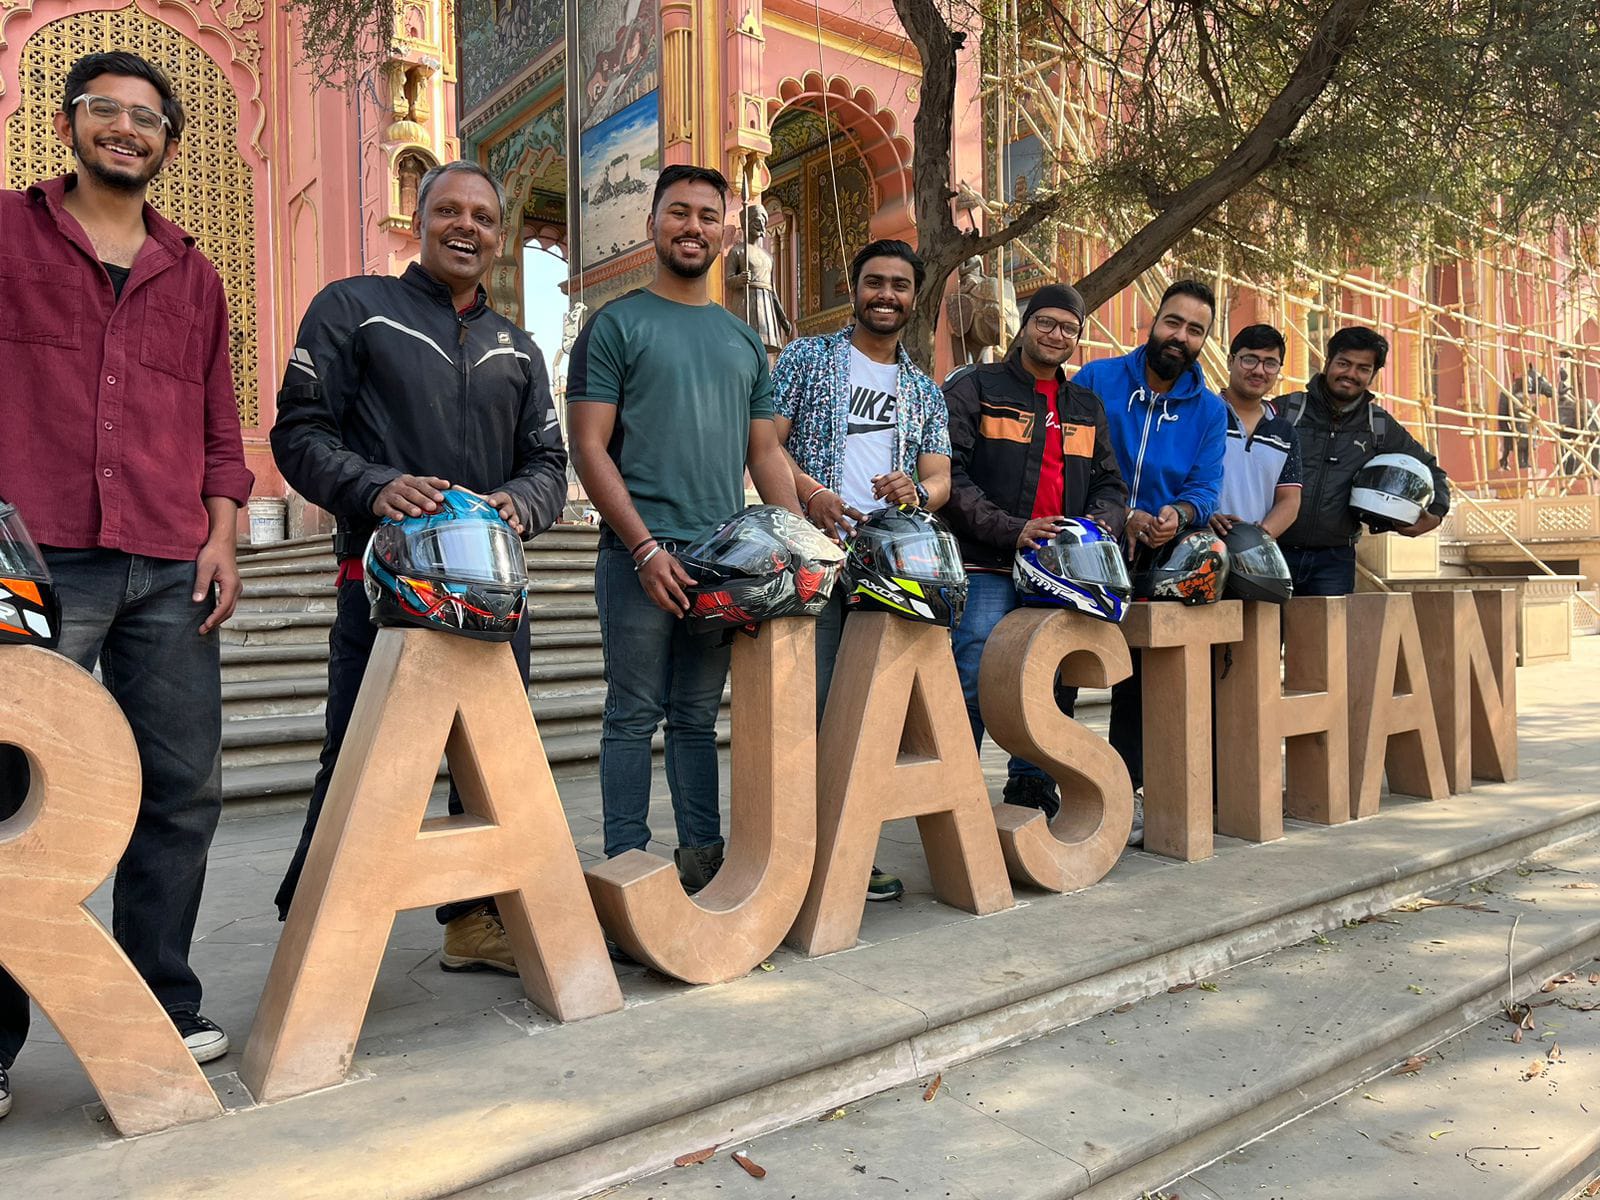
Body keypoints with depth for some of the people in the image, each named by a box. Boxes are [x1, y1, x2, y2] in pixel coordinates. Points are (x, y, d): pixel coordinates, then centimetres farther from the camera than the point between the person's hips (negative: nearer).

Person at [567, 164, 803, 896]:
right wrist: (645, 547, -14)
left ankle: (704, 855, 19)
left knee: (698, 716, 11)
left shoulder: (744, 341, 18)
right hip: (640, 553, -4)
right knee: (634, 715, 0)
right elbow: (589, 448, -5)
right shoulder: (615, 326, 3)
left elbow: (765, 453, 18)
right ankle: (626, 864, 9)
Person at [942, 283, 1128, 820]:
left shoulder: (1087, 407, 22)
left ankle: (1032, 786, 26)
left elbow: (1110, 484, 23)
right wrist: (1012, 530, -16)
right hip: (986, 569, -5)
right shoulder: (973, 389, 4)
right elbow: (949, 475, -7)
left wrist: (1099, 523, -1)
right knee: (973, 683, -11)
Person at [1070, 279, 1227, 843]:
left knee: (1141, 682, 10)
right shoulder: (1097, 380, -1)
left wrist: (1177, 515, -21)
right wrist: (1120, 515, -16)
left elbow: (1205, 488, 2)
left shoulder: (1209, 410, 8)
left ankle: (1124, 792, 23)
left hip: (1158, 564, 3)